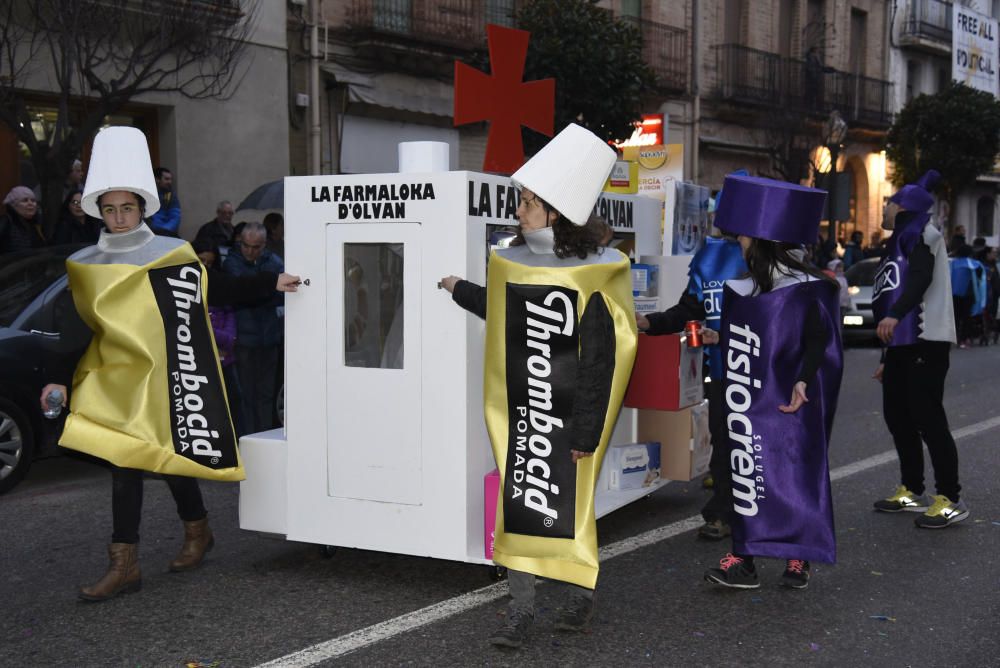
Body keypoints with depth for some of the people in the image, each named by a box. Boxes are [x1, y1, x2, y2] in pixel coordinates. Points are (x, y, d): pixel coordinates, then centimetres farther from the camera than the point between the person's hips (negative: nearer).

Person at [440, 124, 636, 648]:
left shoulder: (590, 276, -14)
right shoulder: (516, 260, 3)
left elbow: (599, 362, -13)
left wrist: (587, 432, -12)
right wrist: (460, 291, 37)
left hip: (569, 417, -5)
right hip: (520, 412, 5)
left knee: (566, 507, 5)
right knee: (517, 504, 5)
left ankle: (581, 594, 29)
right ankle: (521, 610, 15)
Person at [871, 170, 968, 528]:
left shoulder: (920, 234, -5)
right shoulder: (899, 242, 24)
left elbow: (920, 279, -23)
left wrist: (894, 315, -39)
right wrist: (888, 358, 26)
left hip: (925, 342, -10)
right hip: (902, 343, 10)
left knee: (927, 419, -11)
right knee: (897, 416, 12)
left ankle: (951, 500, -5)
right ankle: (912, 491, 23)